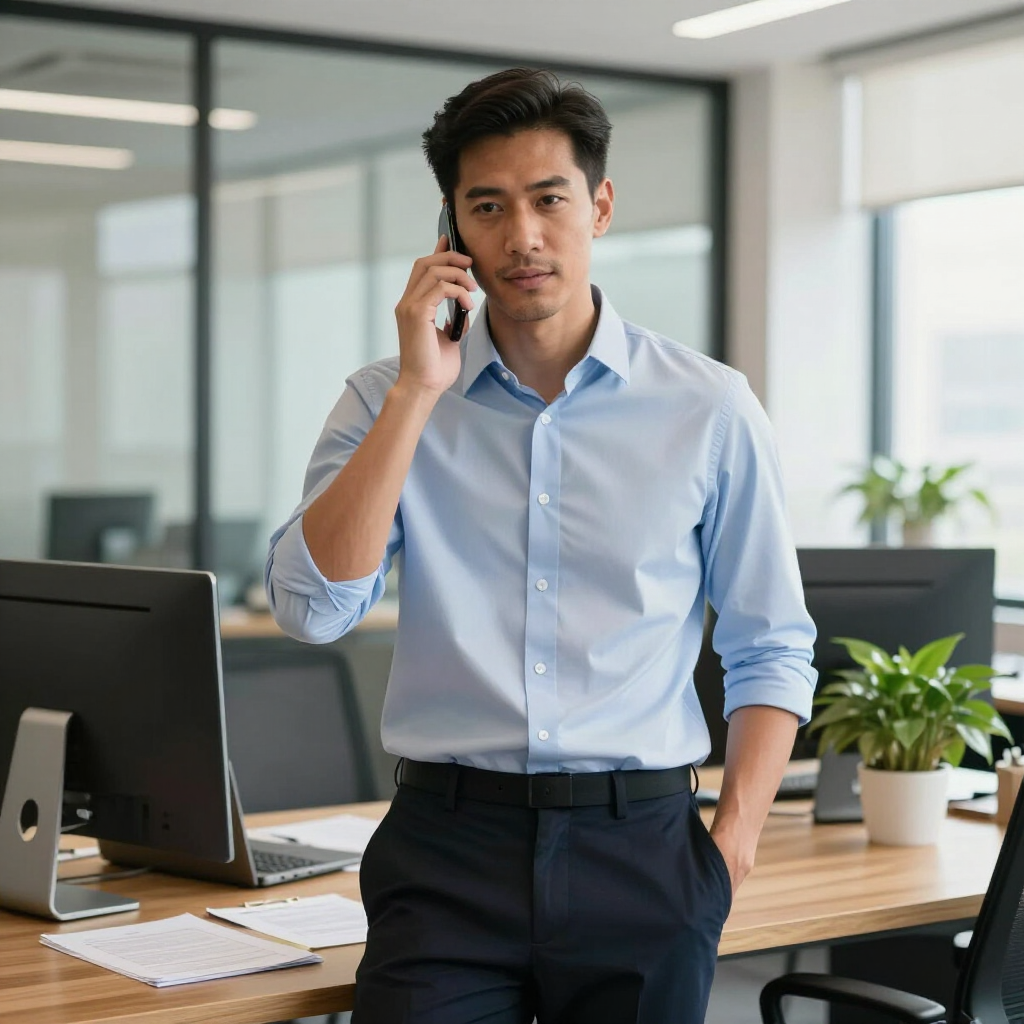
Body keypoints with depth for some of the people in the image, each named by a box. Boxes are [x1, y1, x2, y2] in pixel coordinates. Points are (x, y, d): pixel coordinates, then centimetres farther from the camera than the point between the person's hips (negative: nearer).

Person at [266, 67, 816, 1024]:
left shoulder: (708, 408, 2)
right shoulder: (390, 401, 4)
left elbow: (771, 653, 7)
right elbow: (311, 606, -10)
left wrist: (730, 847, -5)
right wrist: (418, 391, -11)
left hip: (637, 846, 0)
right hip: (447, 846, 0)